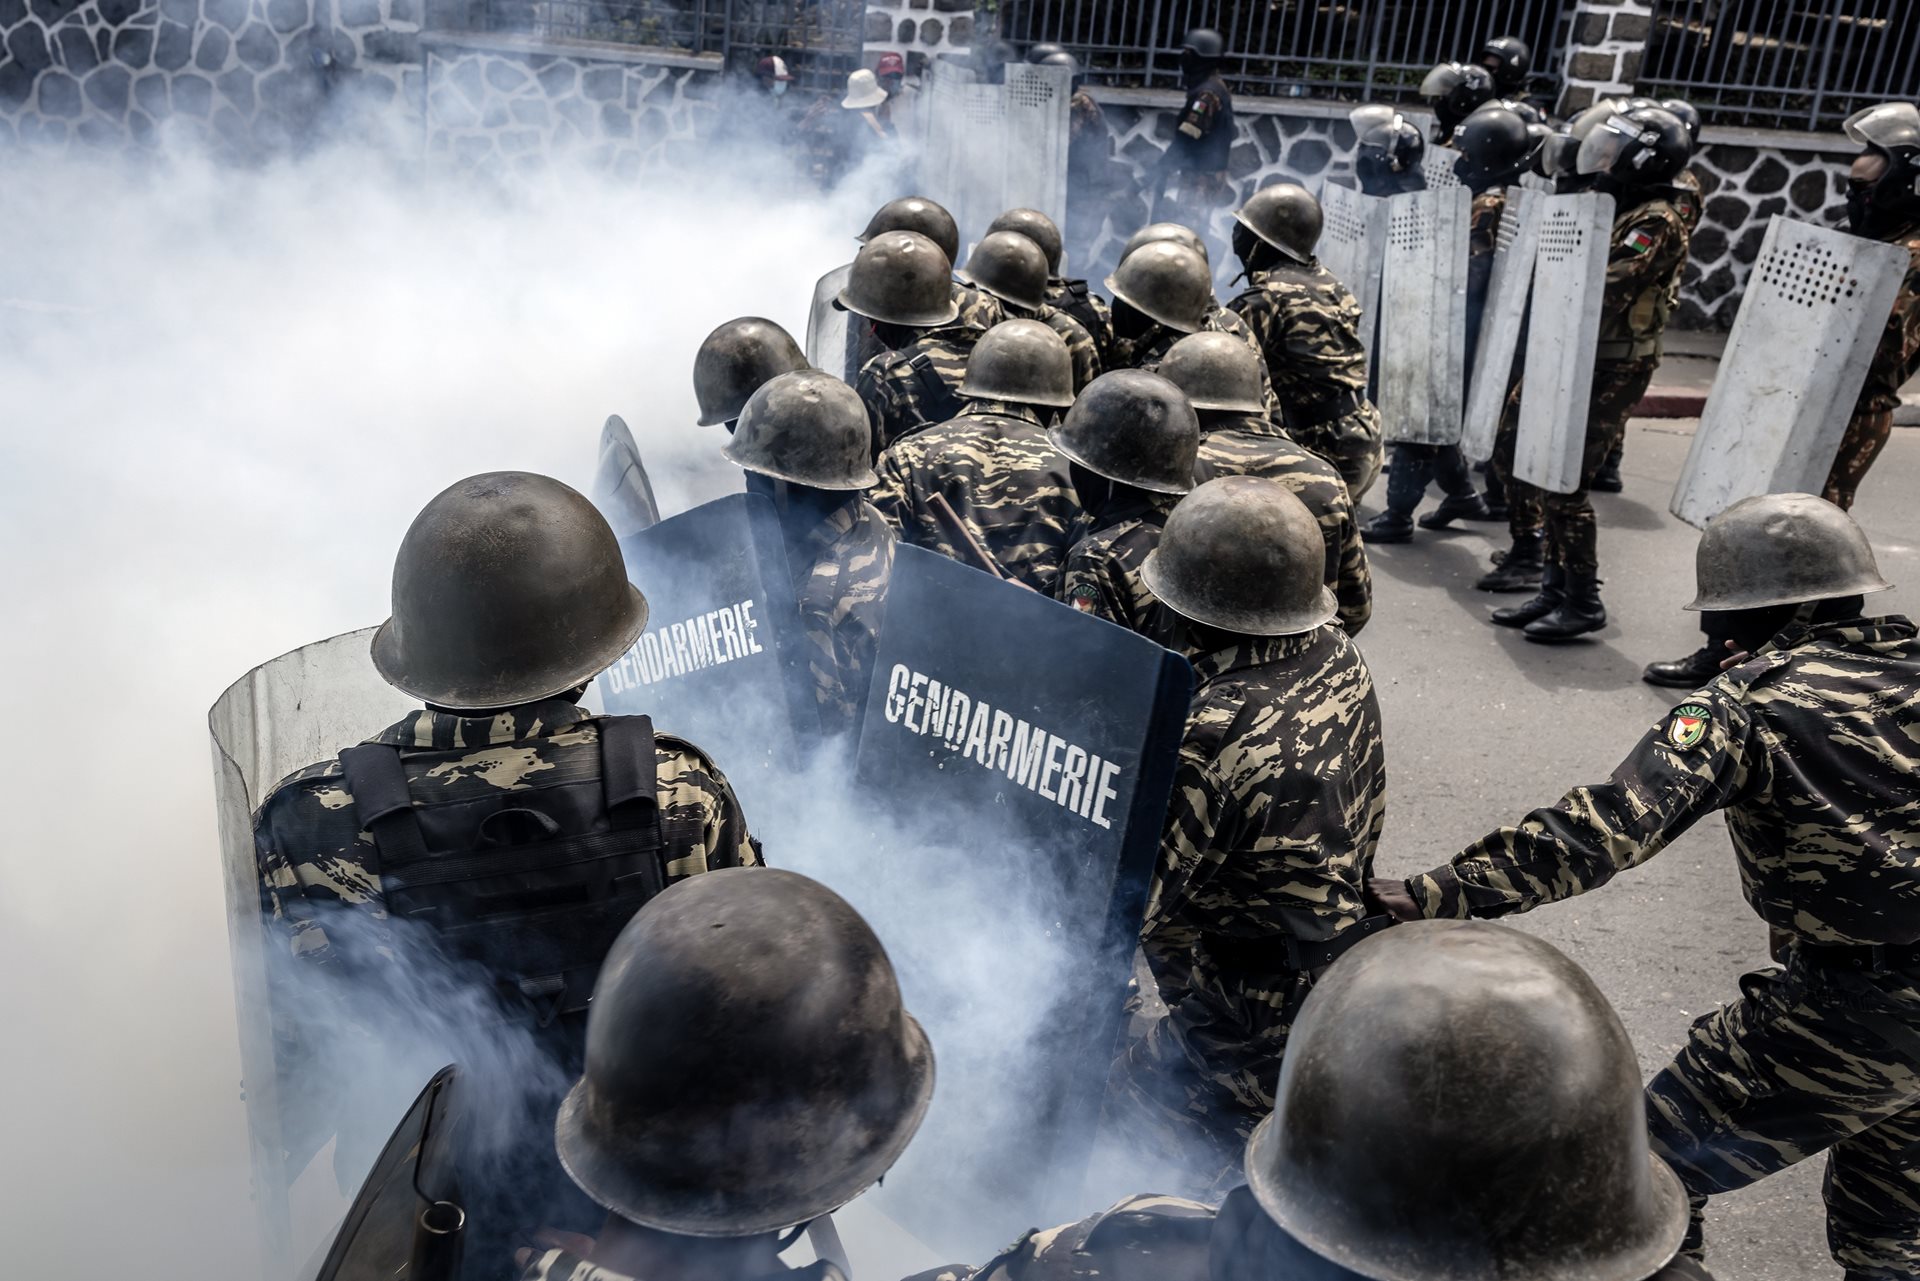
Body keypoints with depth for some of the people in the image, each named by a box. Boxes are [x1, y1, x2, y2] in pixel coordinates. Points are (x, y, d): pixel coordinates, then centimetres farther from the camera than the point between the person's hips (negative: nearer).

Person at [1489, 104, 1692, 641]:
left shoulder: (1655, 223, -13)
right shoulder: (1622, 212, 16)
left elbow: (1603, 293, -23)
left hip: (1613, 374, -9)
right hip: (1584, 366, 9)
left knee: (1564, 484, -9)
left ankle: (1583, 602, -1)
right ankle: (1555, 589, 18)